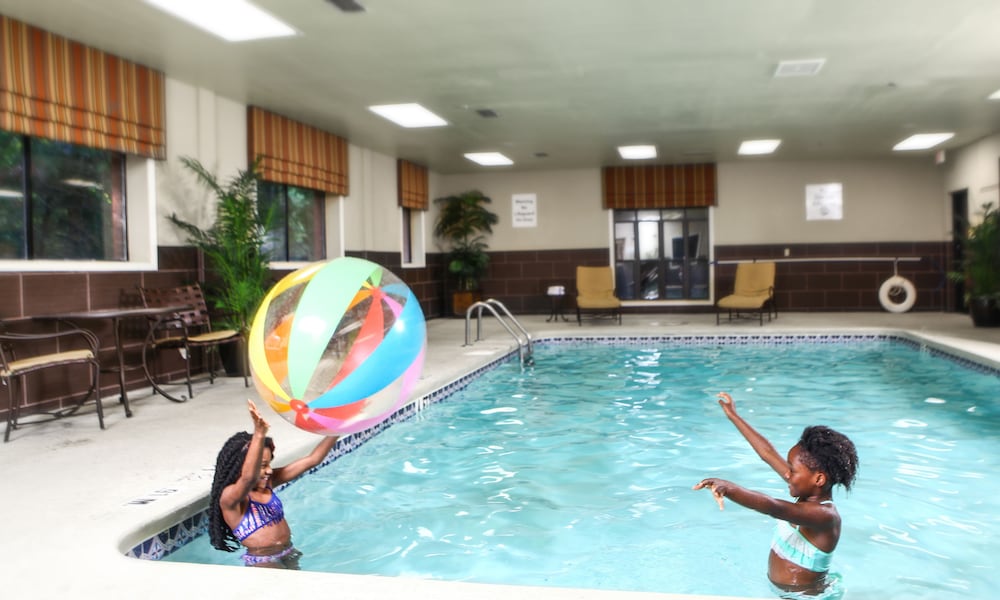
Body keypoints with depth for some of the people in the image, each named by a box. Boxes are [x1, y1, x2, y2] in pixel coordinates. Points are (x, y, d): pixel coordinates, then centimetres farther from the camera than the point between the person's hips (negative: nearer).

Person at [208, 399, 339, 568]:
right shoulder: (229, 497, -12)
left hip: (288, 554, 7)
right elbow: (249, 478, -36)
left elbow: (312, 459, 7)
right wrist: (259, 434, -50)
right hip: (261, 562, -7)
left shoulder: (269, 481, 7)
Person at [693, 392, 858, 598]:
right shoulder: (810, 494, -3)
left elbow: (774, 508, -45)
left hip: (808, 596, -8)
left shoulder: (824, 515, -27)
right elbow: (769, 453, 2)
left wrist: (728, 488, -59)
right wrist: (733, 416, 8)